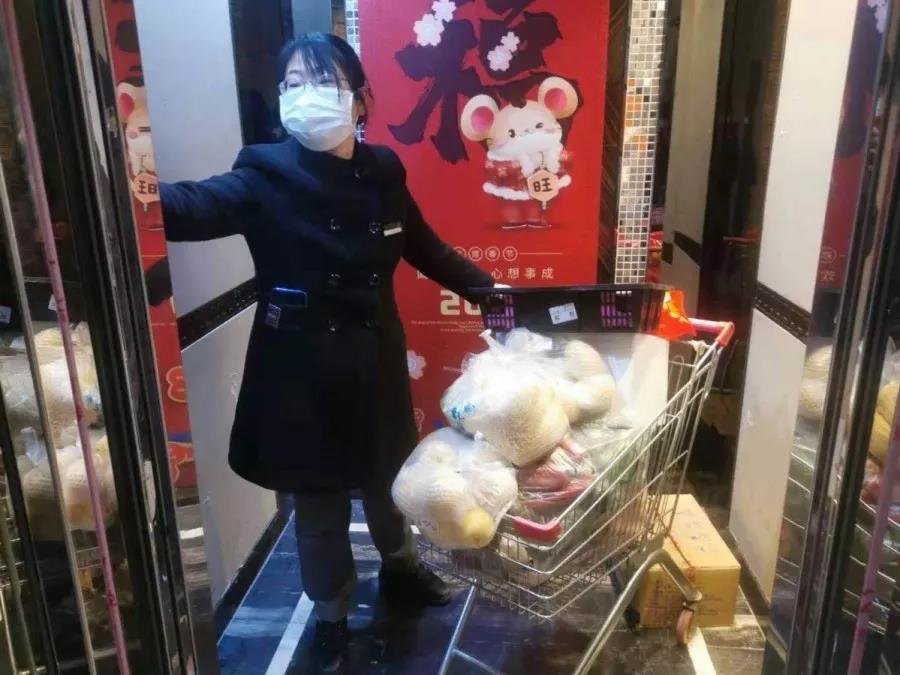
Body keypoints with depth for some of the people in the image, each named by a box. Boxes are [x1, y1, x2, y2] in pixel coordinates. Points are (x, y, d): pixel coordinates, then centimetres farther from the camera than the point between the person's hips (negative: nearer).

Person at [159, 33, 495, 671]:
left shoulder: (382, 173, -4)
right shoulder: (266, 178, -14)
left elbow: (428, 250, 10)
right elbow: (190, 205, -32)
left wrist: (489, 290, 12)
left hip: (376, 366, 3)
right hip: (303, 375, -3)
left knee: (389, 481, 23)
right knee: (319, 504, 15)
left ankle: (400, 568, 54)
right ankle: (331, 615, 42)